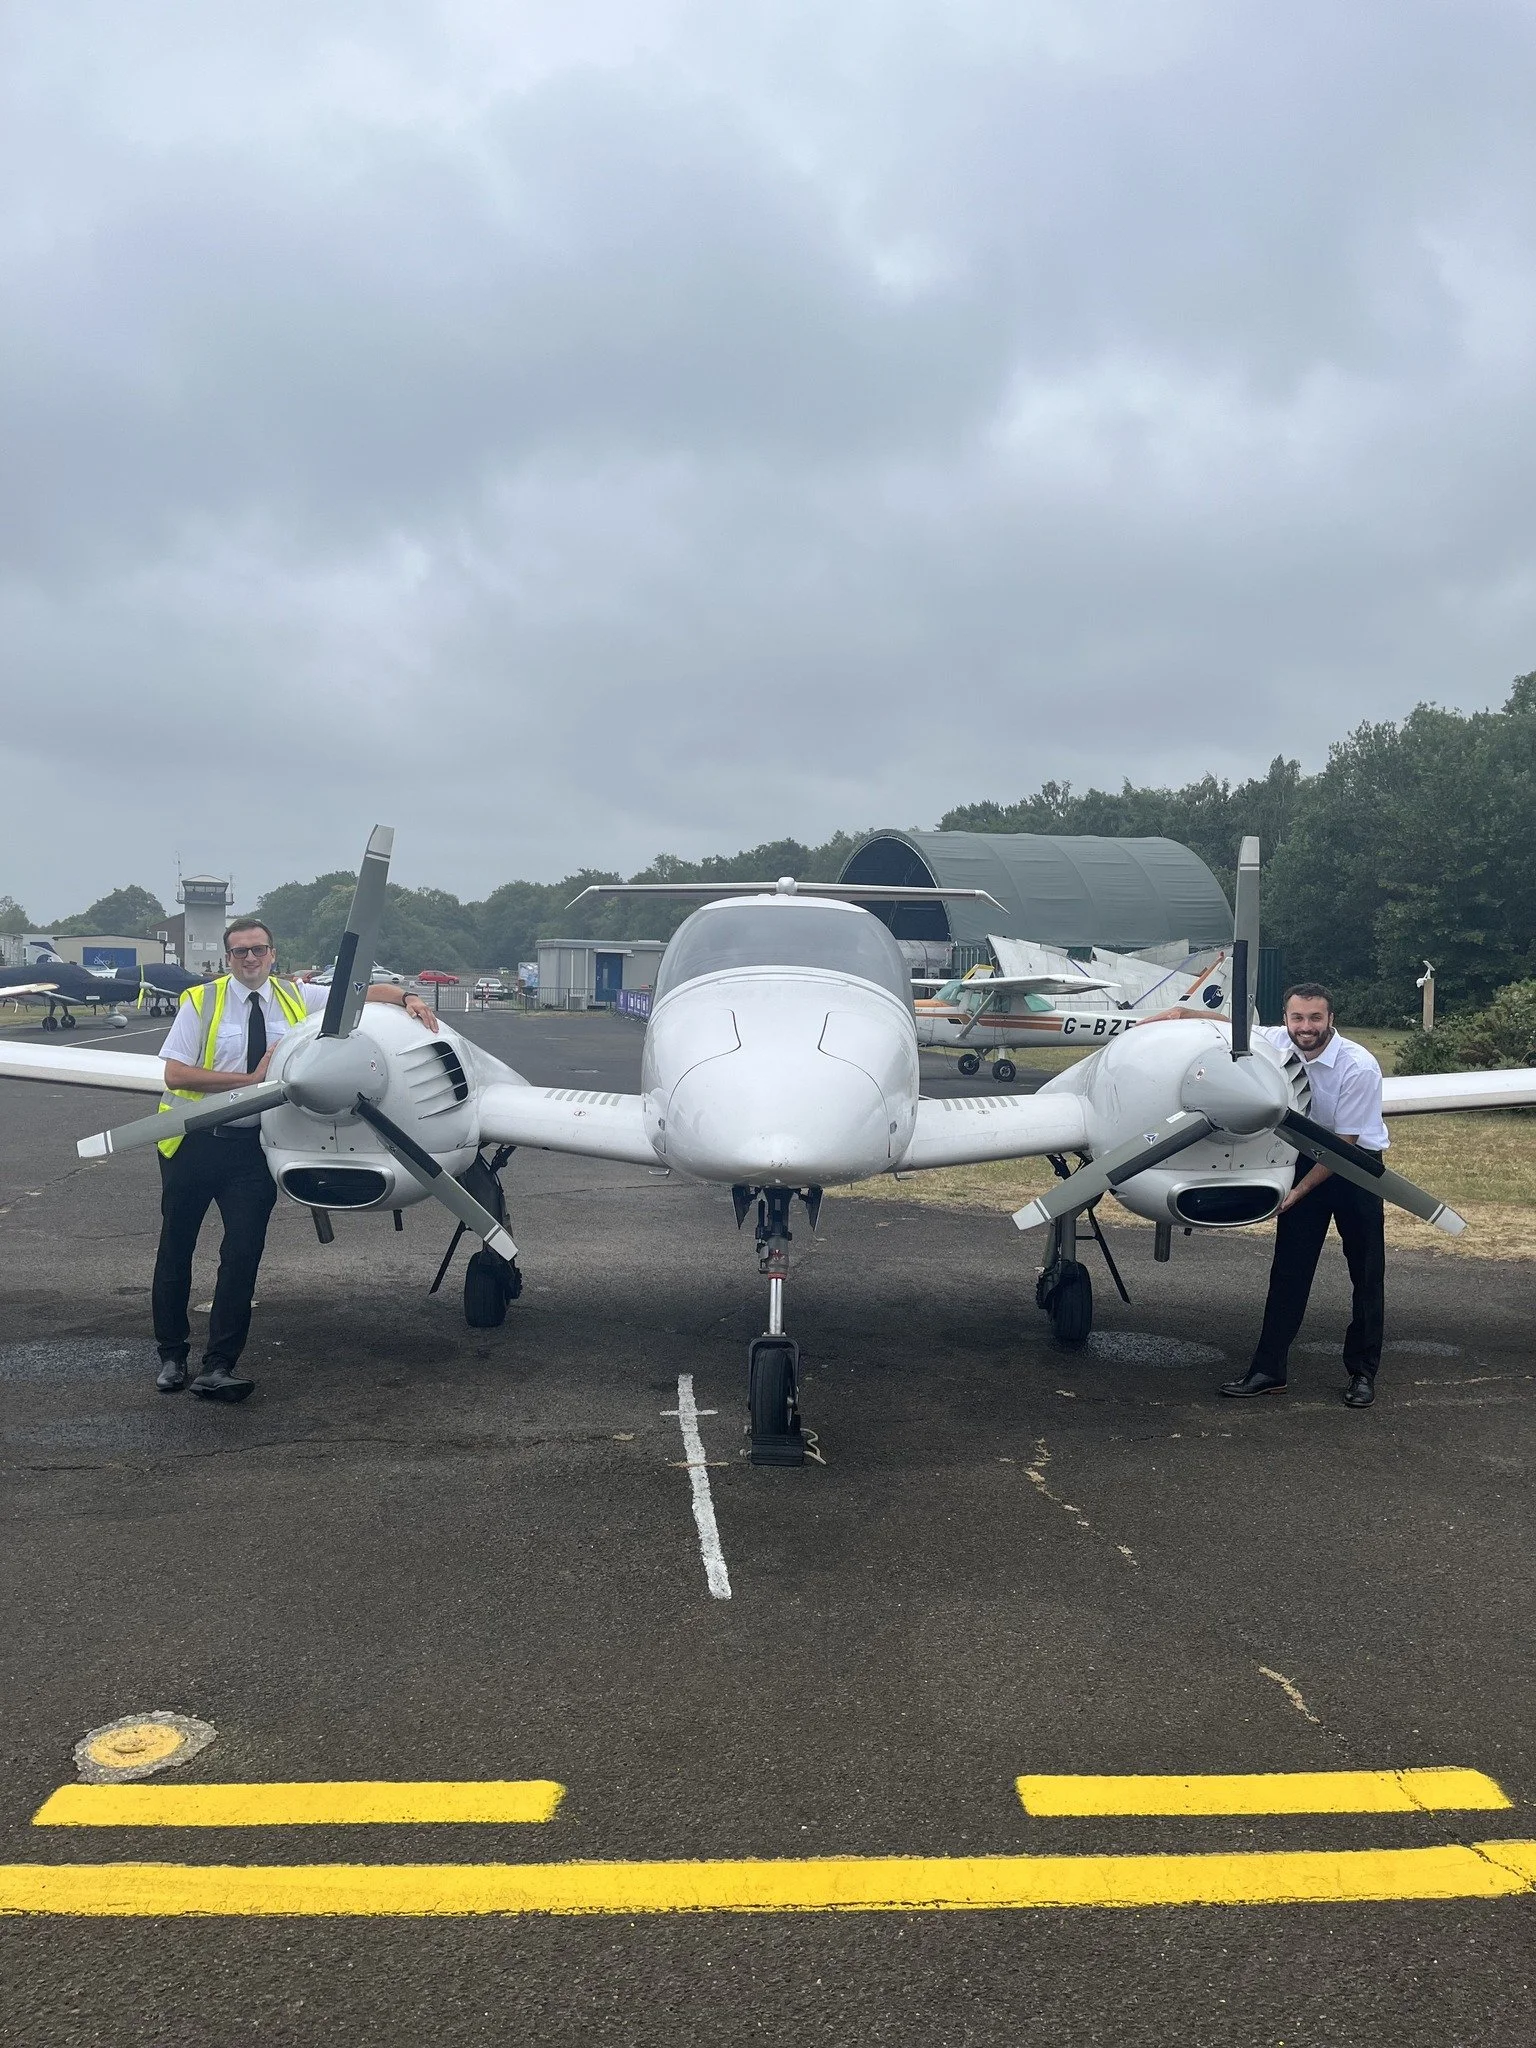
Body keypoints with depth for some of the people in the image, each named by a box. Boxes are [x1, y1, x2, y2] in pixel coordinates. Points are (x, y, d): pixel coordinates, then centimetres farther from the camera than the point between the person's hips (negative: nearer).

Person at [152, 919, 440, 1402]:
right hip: (195, 1141, -1)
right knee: (176, 1248, 9)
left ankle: (218, 1367, 1)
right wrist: (252, 1078, -16)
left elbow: (366, 991, 7)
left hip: (254, 1143, 1)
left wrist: (407, 998, -13)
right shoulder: (201, 1001, -4)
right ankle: (171, 1356, 27)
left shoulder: (298, 998, 5)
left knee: (244, 1251, -6)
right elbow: (175, 1074, -12)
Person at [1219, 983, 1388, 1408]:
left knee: (1366, 1273, 2)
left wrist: (1301, 1189, -20)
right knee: (1288, 1269, 3)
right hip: (1304, 1159, 4)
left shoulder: (1358, 1066, -26)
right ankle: (1269, 1369, 7)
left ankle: (1363, 1372, 14)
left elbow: (1345, 1142, -21)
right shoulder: (1275, 1042, -14)